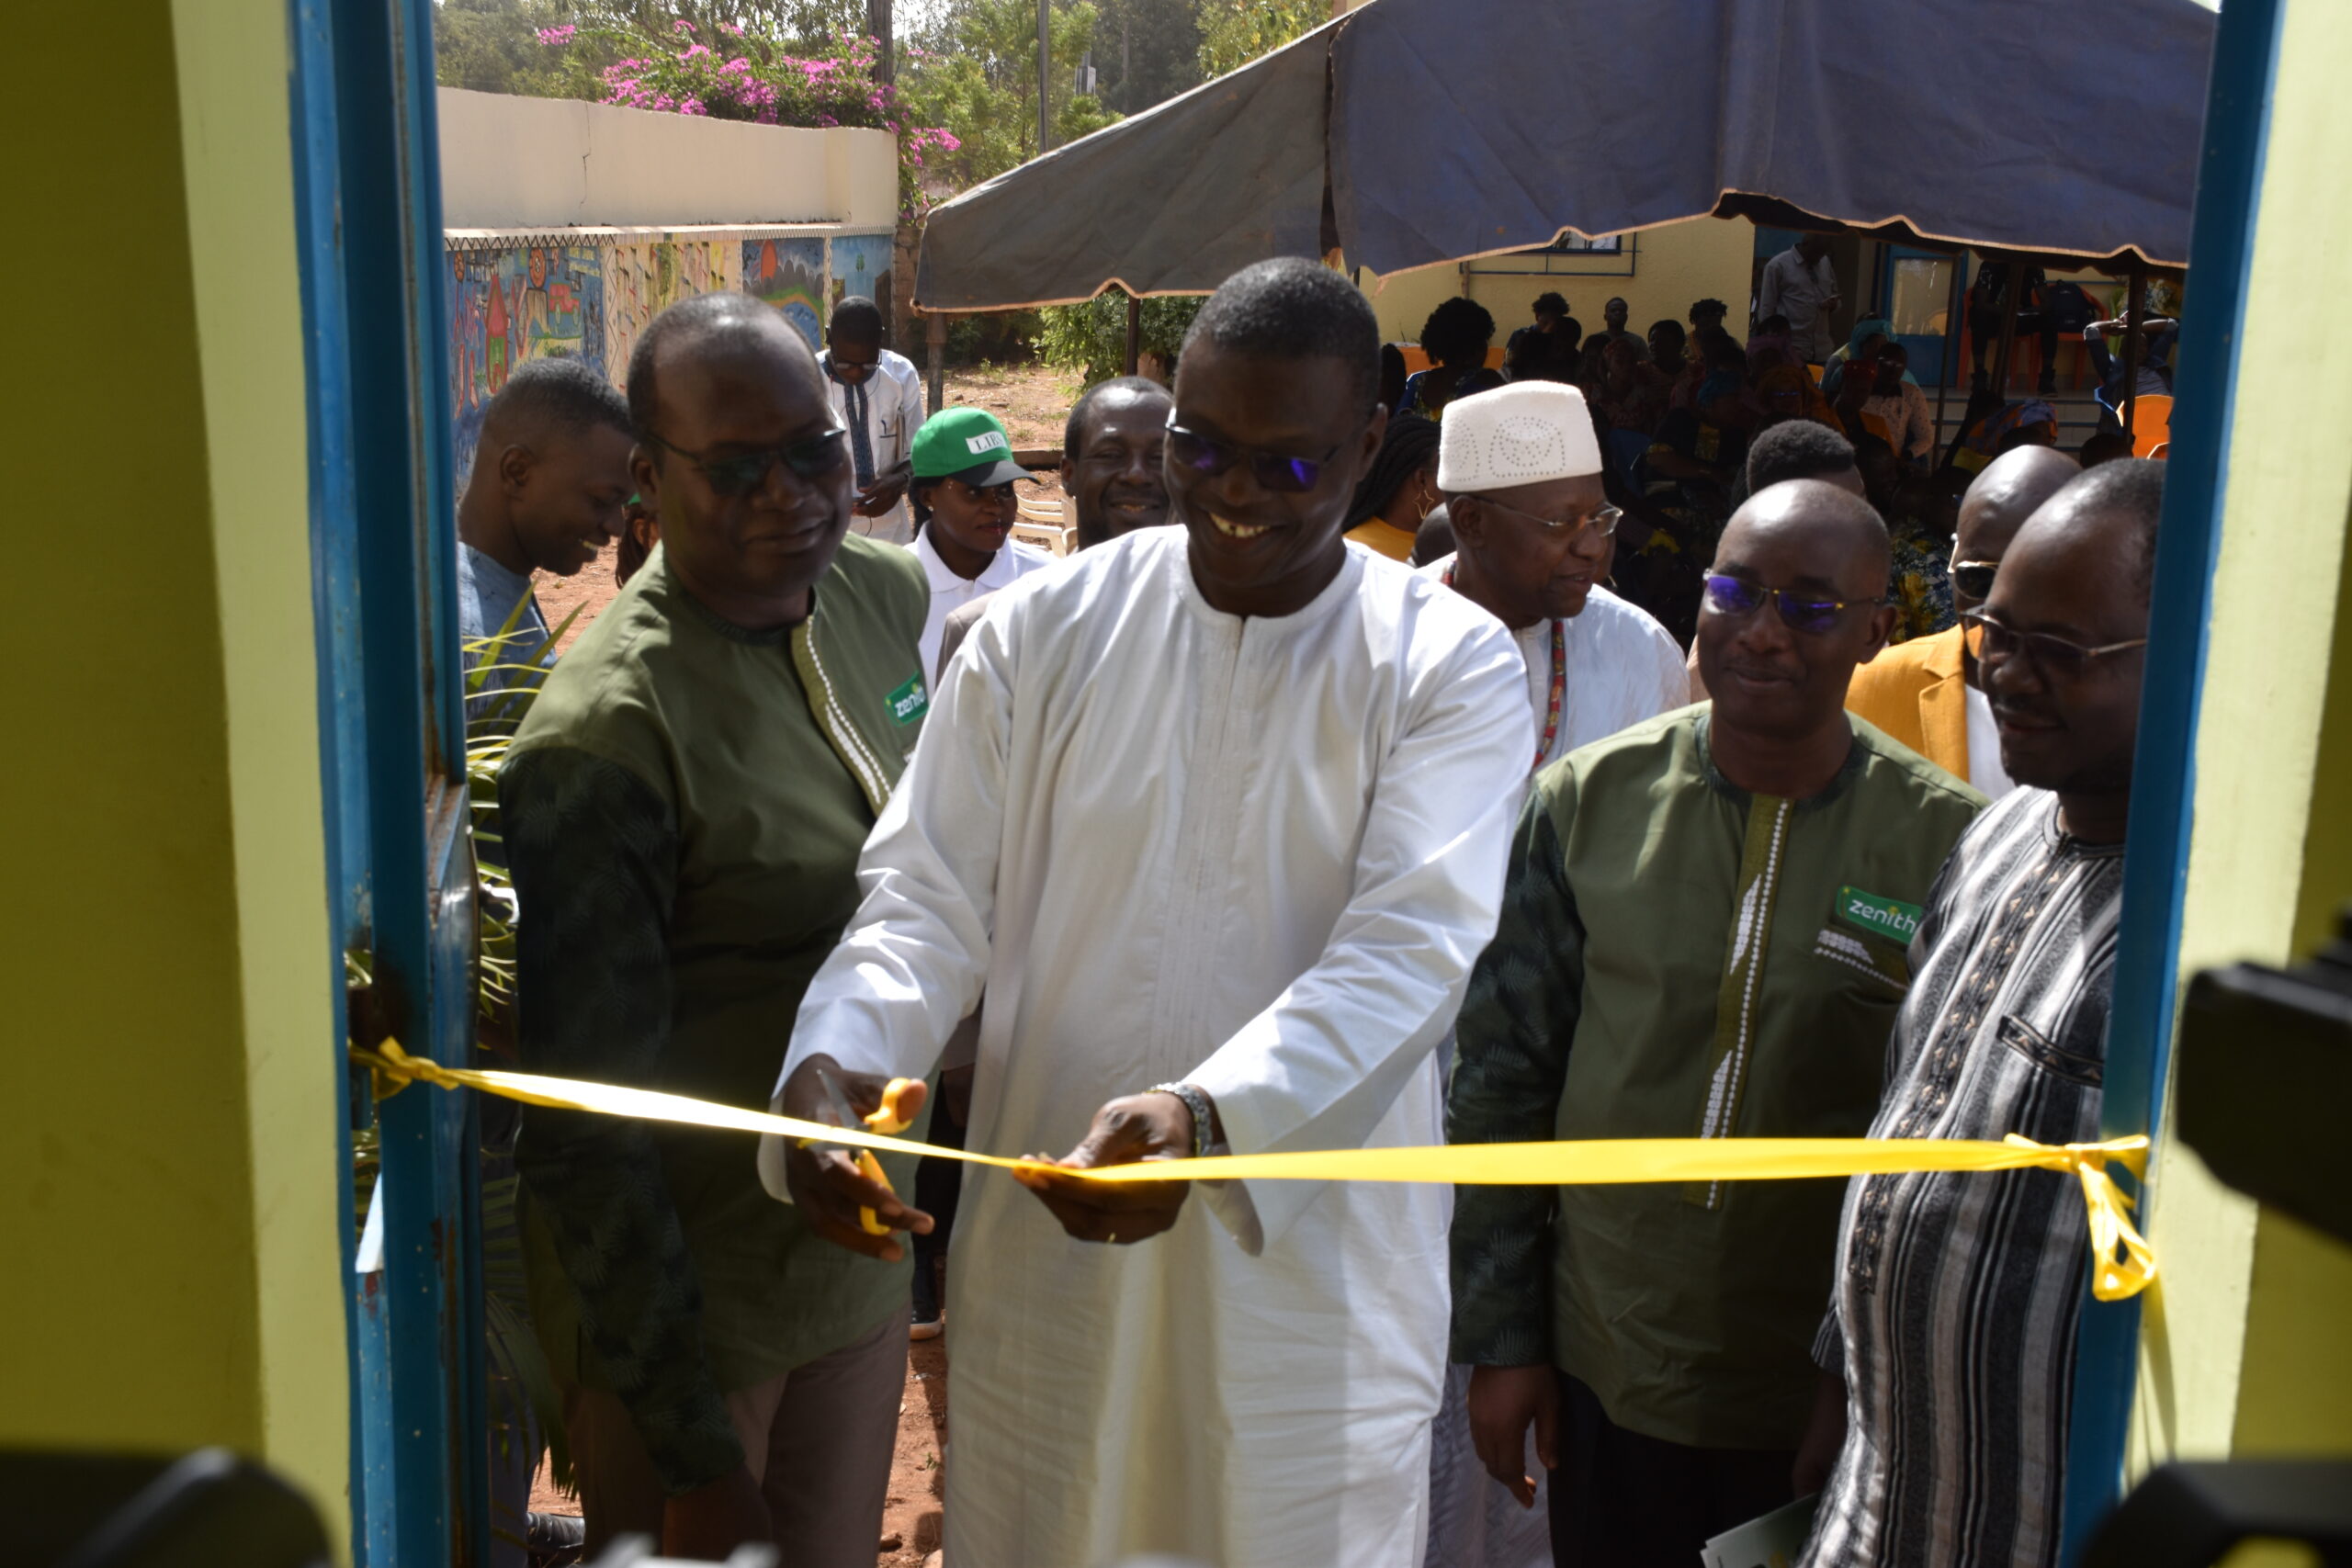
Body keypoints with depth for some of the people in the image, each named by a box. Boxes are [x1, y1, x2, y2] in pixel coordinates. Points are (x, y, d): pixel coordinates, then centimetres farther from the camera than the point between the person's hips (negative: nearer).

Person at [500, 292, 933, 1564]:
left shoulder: (886, 595, -2)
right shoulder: (604, 735, -24)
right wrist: (695, 1455, -17)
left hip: (864, 1256, 7)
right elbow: (581, 1130, -20)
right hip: (679, 1300, -6)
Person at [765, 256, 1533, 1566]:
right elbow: (930, 903, 0)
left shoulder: (1451, 666, -5)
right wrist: (833, 1057, -21)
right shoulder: (1043, 634, 1)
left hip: (1306, 1254, -1)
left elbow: (1408, 951, -17)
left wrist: (1207, 1111, -33)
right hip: (1048, 1246, 2)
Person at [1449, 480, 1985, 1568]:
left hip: (1828, 1406, -1)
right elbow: (1502, 1077, 1)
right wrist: (1500, 1338, 2)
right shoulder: (1589, 801, -4)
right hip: (1601, 1374, 2)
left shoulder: (1948, 845, -9)